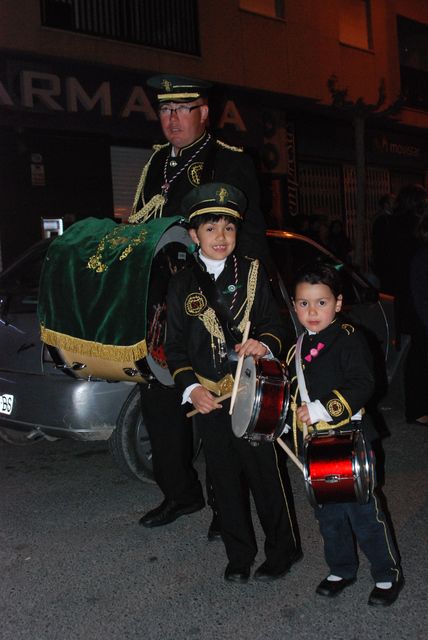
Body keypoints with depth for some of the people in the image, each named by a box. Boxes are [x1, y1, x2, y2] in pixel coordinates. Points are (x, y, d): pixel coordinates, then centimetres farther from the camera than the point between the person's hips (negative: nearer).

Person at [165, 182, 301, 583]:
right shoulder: (181, 285, 5)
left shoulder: (253, 274, 3)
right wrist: (191, 388, -8)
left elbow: (275, 324, 4)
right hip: (208, 400, 2)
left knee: (267, 476, 5)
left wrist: (264, 344, -19)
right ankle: (239, 556, 29)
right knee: (226, 482, 12)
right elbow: (175, 347, 5)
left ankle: (281, 552, 24)